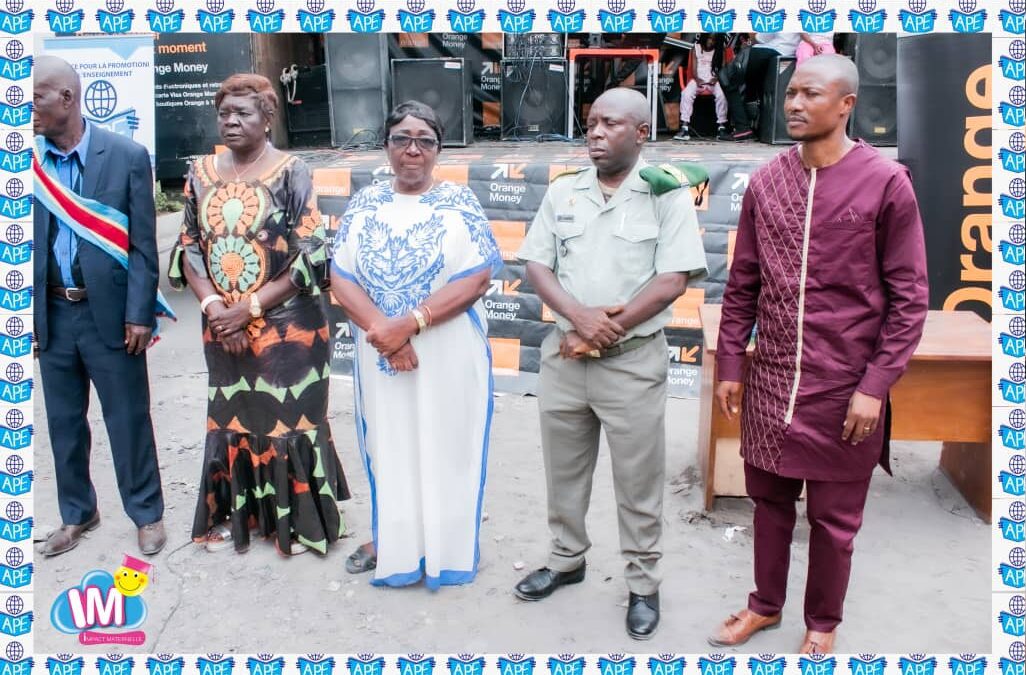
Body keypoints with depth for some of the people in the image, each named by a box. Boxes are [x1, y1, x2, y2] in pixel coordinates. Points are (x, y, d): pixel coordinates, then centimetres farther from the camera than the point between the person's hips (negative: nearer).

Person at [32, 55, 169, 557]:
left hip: (109, 313, -3)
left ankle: (147, 513, 24)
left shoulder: (127, 156, -7)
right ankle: (77, 513, 33)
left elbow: (143, 243, -7)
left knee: (129, 420, 7)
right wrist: (28, 317, 2)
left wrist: (139, 315, -11)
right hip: (52, 314, 4)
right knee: (63, 422, 15)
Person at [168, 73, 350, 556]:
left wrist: (250, 307, -15)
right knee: (231, 417, 13)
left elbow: (311, 256, -12)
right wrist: (212, 305, -9)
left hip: (286, 326, -4)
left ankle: (298, 520, 19)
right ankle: (235, 513, 30)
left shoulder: (291, 173, -8)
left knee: (289, 416, 3)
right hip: (222, 326, 5)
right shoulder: (202, 173, 6)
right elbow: (189, 248, 7)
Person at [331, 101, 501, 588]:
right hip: (380, 352, 3)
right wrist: (380, 328, -18)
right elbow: (341, 277, -2)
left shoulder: (459, 202, -4)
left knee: (444, 446, 7)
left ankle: (443, 547, 25)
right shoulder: (365, 203, 4)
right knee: (387, 444, 13)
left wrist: (409, 324, -20)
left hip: (448, 354, -2)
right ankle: (390, 540, 31)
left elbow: (477, 278, -13)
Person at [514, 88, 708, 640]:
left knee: (638, 481, 6)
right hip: (564, 356, 4)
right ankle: (566, 558, 37)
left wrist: (608, 330, -14)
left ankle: (643, 583, 23)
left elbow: (673, 281, -11)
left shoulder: (667, 195, -5)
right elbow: (536, 266, 3)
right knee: (563, 469, 17)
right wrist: (580, 316, -14)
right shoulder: (562, 193, 7)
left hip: (633, 360, -4)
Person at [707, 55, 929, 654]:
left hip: (844, 387, -3)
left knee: (834, 519, 12)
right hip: (769, 381, 4)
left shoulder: (886, 182, -9)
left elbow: (910, 297, -7)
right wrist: (730, 364, 6)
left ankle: (823, 623, 34)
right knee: (770, 501, 18)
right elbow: (743, 284, 8)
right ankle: (766, 604, 39)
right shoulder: (766, 183, 3)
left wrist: (876, 385, -12)